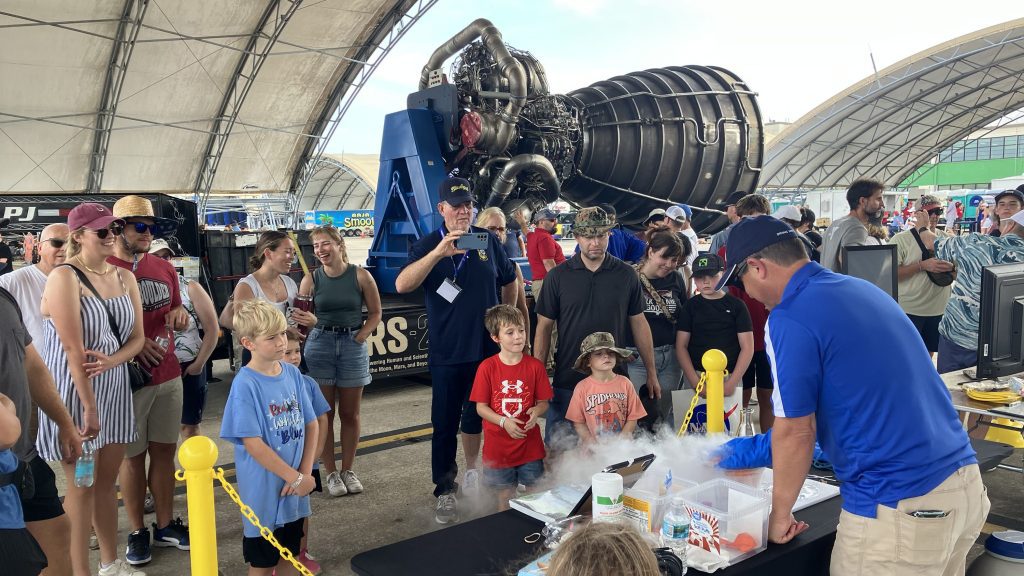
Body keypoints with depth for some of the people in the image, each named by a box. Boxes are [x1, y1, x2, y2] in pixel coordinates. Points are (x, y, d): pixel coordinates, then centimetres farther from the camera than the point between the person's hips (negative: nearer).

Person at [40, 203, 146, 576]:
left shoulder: (124, 277, 7)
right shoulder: (64, 277, -14)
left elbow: (137, 337, 6)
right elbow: (74, 348, -20)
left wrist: (111, 360, -15)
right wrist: (88, 406, -22)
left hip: (113, 387, 6)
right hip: (73, 391, -6)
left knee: (108, 479, 14)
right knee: (82, 483, 3)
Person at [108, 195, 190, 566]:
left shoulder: (164, 268, 9)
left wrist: (179, 316, -2)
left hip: (169, 375, 5)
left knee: (165, 450, 12)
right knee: (132, 455, 6)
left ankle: (165, 525, 25)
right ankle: (137, 532, 20)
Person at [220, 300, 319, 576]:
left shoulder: (292, 373, -1)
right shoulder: (245, 385, -18)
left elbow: (312, 424, 4)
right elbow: (252, 444, -20)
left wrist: (305, 472, -7)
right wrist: (296, 478, -17)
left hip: (295, 489, 5)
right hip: (264, 490, -5)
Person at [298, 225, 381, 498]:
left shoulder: (360, 275, -4)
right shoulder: (311, 280, -1)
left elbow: (375, 313, 2)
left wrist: (360, 337, -6)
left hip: (353, 346, 0)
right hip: (320, 345, 0)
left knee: (350, 414, 8)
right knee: (324, 414, 4)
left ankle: (348, 470, 21)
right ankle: (331, 473, 15)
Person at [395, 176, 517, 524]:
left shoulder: (488, 241, 3)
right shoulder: (427, 246, -6)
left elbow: (509, 281, 18)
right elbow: (402, 285, -23)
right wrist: (439, 253, -34)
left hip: (488, 349, 3)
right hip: (447, 353, -3)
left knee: (475, 417, 18)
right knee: (445, 424, 5)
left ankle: (472, 470, 40)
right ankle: (445, 492, 18)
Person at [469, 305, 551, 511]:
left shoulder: (535, 366, -5)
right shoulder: (487, 367, -10)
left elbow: (544, 402, 1)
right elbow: (481, 407, -7)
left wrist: (536, 411, -22)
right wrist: (504, 422, -21)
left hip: (530, 444, 1)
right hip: (499, 445, -1)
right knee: (505, 494, 14)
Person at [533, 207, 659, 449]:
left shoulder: (626, 275, 2)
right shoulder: (558, 276, -1)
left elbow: (639, 323, 8)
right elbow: (544, 327, 2)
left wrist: (652, 372, 8)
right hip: (567, 381, 0)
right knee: (559, 447, 6)